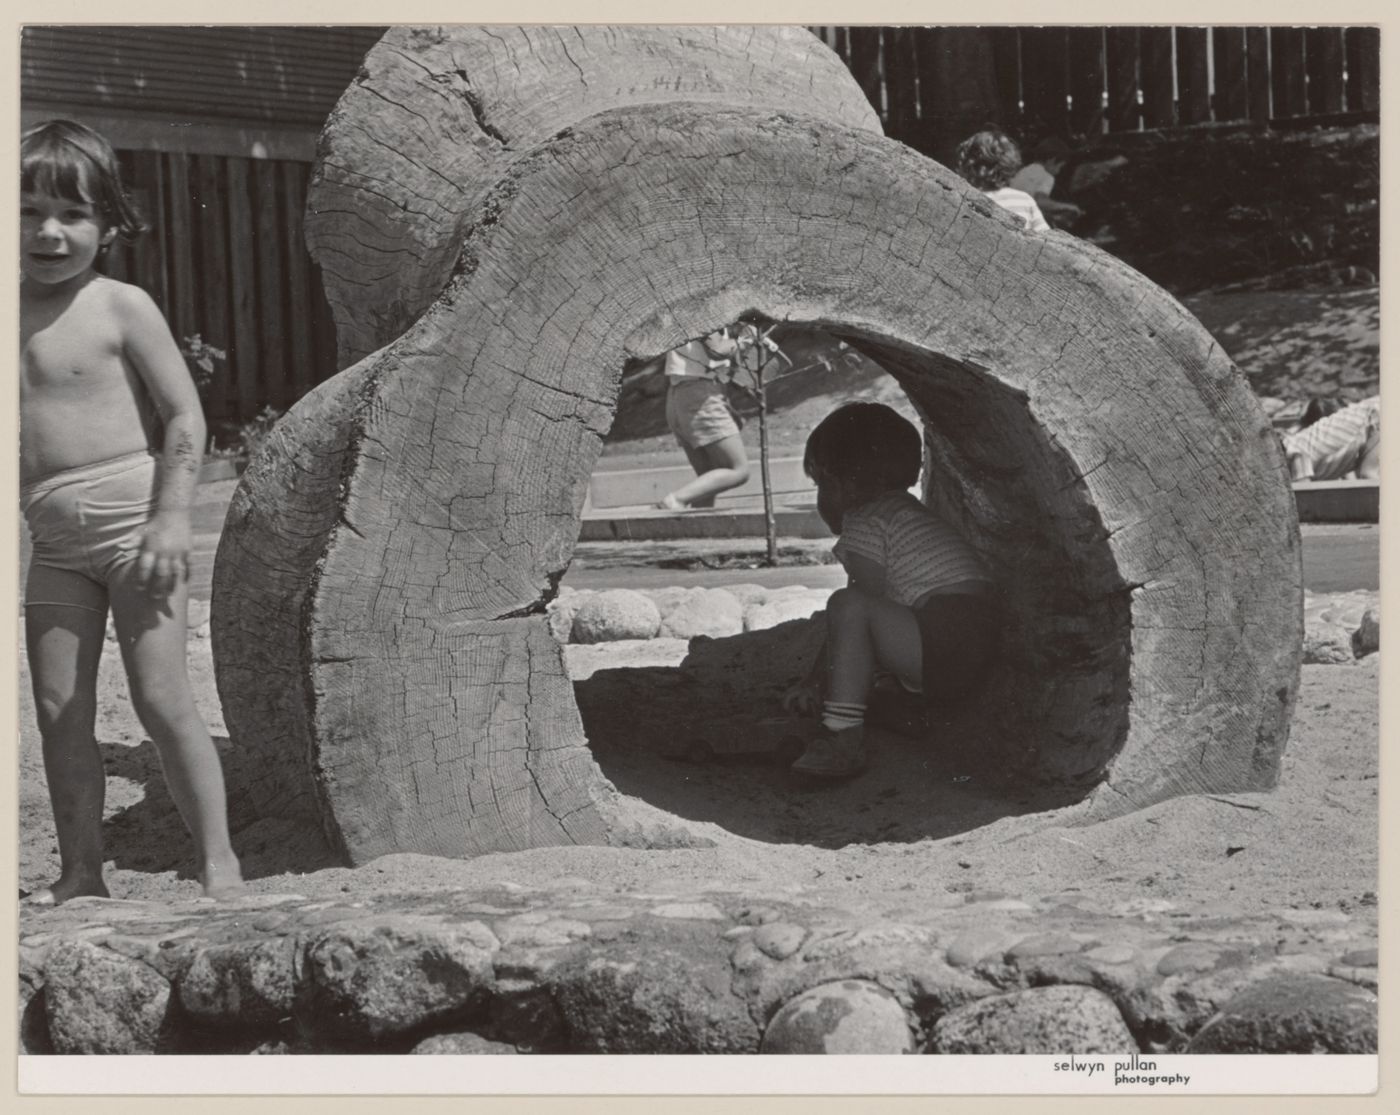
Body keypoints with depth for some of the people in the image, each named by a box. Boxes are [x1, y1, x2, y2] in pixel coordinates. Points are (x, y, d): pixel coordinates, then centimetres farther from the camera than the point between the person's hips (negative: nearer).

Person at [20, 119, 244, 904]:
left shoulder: (121, 308, -6)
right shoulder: (15, 316, 10)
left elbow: (185, 413, -8)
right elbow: (19, 430, 17)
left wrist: (172, 517, -15)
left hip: (133, 522, -6)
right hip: (56, 542, 6)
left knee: (162, 698, -7)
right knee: (59, 709, 4)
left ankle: (220, 861, 1)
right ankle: (81, 871, 12)